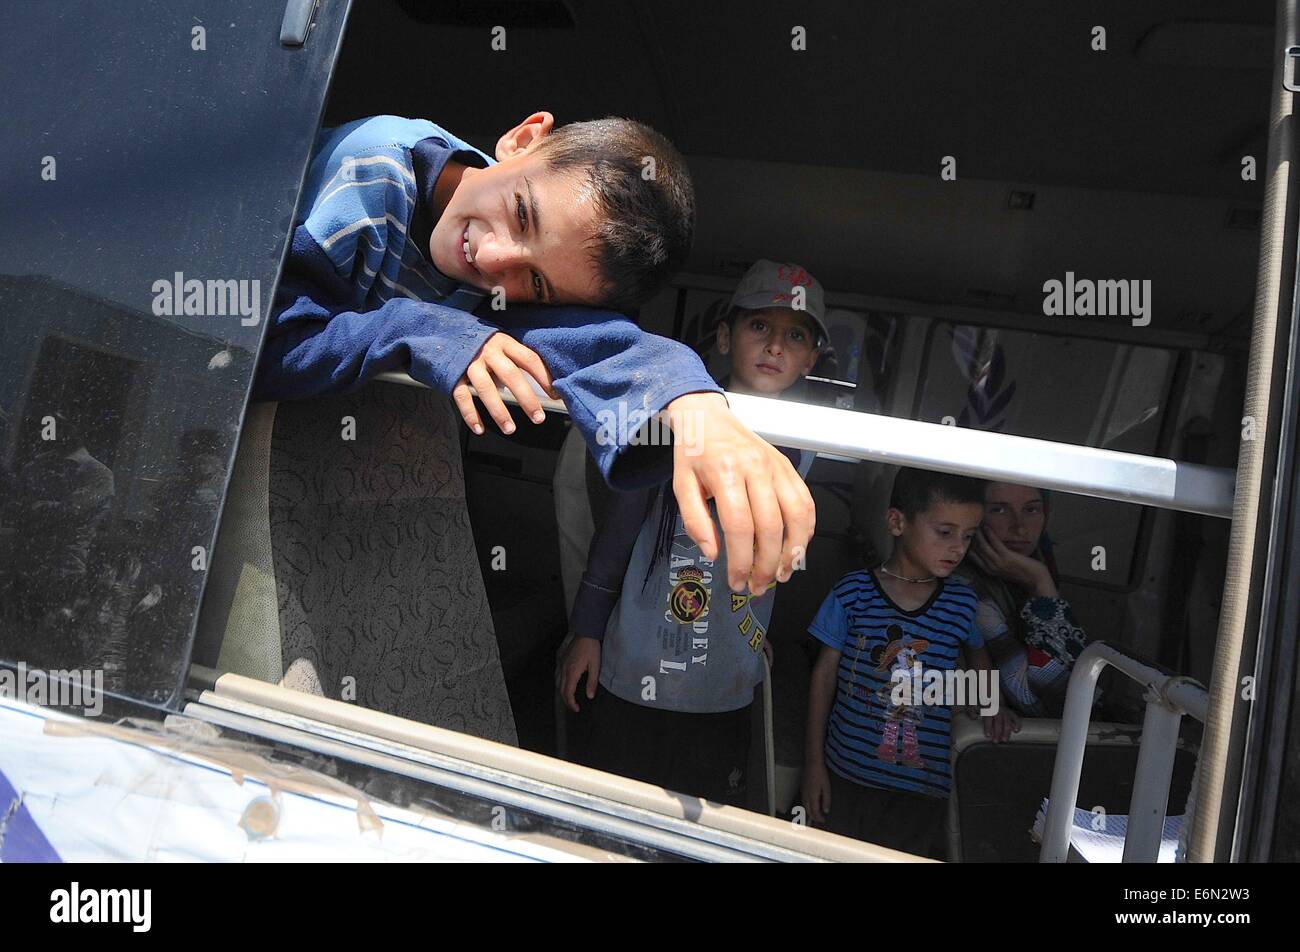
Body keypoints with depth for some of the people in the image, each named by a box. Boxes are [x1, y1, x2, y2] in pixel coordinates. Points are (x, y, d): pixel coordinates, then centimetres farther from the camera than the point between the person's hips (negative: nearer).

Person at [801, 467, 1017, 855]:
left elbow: (977, 651, 18)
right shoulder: (852, 593, -11)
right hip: (846, 773, -1)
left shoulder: (962, 601, -4)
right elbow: (824, 674, -3)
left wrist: (991, 704, -1)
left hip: (922, 784, 1)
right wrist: (814, 763, -1)